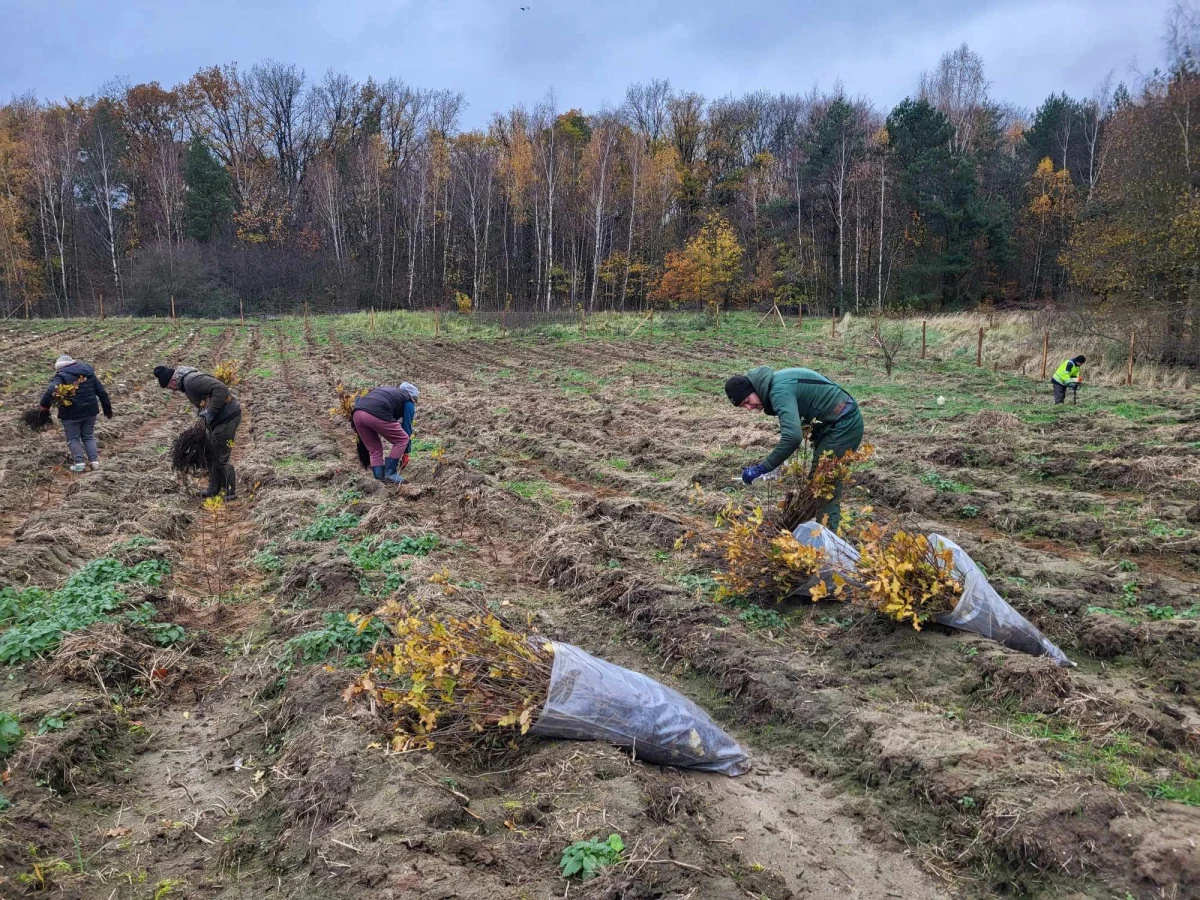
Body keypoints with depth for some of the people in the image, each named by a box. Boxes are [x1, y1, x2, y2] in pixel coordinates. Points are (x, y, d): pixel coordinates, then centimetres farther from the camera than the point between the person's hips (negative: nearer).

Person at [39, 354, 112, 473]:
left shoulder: (61, 377, -8)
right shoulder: (88, 372, 7)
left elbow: (51, 392, -24)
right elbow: (101, 391, 9)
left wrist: (44, 407, -18)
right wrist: (107, 407, 15)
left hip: (71, 414, -4)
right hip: (90, 411, 5)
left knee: (73, 438, 9)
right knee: (88, 437, 16)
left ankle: (79, 462, 0)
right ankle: (94, 461, 6)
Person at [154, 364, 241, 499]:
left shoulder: (192, 380, -20)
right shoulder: (185, 383, 13)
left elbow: (221, 389, -30)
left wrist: (209, 413, -25)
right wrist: (205, 422, 12)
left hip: (227, 418, -11)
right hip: (218, 419, 11)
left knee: (221, 459, -1)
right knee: (211, 455, 19)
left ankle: (230, 493, 12)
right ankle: (214, 489, 31)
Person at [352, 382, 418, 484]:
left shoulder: (390, 392, 40)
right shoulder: (408, 401, 22)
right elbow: (407, 426, 21)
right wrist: (405, 453, 29)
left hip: (356, 413, 6)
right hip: (376, 414, -6)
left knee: (374, 449, 23)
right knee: (402, 440, 13)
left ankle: (379, 477, 15)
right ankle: (390, 473, 9)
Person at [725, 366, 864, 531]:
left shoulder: (779, 390, -24)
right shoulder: (776, 382, 7)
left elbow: (793, 436, -36)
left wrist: (761, 469, -32)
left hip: (844, 425, -10)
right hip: (842, 422, 10)